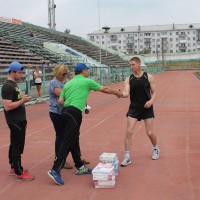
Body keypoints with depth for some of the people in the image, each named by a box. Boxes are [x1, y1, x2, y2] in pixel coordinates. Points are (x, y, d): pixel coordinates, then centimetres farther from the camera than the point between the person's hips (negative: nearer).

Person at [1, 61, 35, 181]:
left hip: (19, 120, 10)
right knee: (17, 146, -5)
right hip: (15, 122, -10)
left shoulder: (14, 84, 13)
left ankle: (14, 168, 29)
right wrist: (23, 100, -20)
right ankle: (19, 174, 0)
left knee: (15, 145, 17)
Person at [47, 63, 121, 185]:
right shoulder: (87, 81, 2)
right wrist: (117, 93, 29)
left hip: (66, 111, 8)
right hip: (74, 113, -8)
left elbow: (60, 100, 10)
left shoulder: (68, 83, 18)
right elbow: (104, 89, 13)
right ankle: (55, 170, -15)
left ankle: (80, 167, 25)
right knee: (68, 143, -10)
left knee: (74, 141, 15)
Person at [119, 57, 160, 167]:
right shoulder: (129, 79, 0)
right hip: (134, 108, 1)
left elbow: (154, 92, 2)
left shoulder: (148, 77, -3)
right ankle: (127, 157, 0)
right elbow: (126, 93, -12)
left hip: (147, 108, -1)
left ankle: (155, 148, 37)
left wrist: (151, 101, -17)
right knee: (129, 132, -9)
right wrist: (122, 94, -35)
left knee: (150, 133, 5)